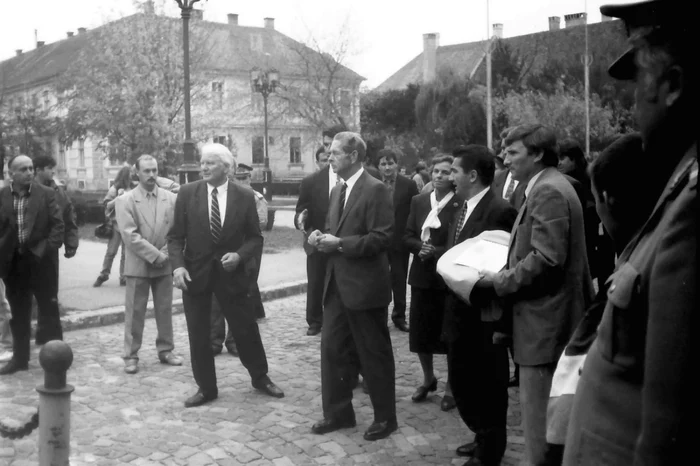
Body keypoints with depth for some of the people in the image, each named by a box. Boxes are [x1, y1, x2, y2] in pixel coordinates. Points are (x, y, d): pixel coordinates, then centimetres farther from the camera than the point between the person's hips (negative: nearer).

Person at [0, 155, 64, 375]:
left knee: (49, 311, 6)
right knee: (18, 314, 12)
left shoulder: (46, 193, -3)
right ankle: (20, 358, 23)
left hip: (39, 260, -2)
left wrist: (47, 249, -13)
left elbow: (58, 224, -4)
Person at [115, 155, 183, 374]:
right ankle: (131, 356, 10)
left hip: (165, 264, 3)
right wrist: (154, 255, -16)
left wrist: (165, 254, -10)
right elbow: (130, 235, -12)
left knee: (165, 310, 10)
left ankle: (166, 350, 23)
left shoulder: (171, 198, 4)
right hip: (138, 264, -3)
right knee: (134, 312, 2)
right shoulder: (124, 200, -5)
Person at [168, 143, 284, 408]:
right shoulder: (187, 193, -3)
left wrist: (239, 255, -16)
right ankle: (206, 388, 22)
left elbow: (255, 237, 2)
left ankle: (260, 378, 30)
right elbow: (176, 236, -1)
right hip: (195, 272, 1)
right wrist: (178, 265, -16)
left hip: (231, 272, 0)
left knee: (246, 329, 8)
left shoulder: (244, 196, -3)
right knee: (198, 334, 6)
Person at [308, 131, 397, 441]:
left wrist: (340, 244, -20)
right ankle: (338, 412, 24)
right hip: (337, 284, 8)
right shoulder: (337, 191, 14)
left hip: (365, 286, -8)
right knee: (332, 348, 11)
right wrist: (322, 237, 0)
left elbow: (382, 238, -18)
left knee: (374, 354, 4)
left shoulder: (375, 189, -13)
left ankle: (385, 417, 18)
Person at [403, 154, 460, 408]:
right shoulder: (418, 201, 8)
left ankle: (451, 386, 22)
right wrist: (420, 247, -11)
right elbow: (408, 236, 7)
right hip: (422, 275, 5)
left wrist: (436, 252, -19)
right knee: (420, 332, 10)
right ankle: (428, 379, 32)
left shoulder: (461, 205, -8)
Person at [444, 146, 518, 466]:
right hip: (460, 313, 9)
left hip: (483, 316, -9)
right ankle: (483, 437, 39)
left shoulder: (500, 211, -18)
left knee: (489, 387, 9)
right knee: (461, 381, 19)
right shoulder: (462, 208, 9)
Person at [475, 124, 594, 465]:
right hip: (548, 317, 11)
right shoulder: (546, 187, 16)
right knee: (547, 410, 17)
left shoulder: (548, 191, -17)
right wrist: (504, 272, 12)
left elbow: (546, 259, -24)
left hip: (545, 320, -11)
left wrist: (500, 282, -15)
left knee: (538, 410, -3)